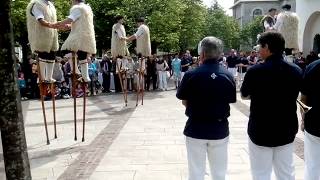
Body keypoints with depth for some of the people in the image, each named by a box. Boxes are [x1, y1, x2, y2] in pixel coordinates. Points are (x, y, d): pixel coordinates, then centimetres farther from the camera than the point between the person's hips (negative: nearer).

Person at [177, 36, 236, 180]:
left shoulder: (191, 75, -13)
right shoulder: (228, 76, -5)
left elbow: (184, 102, -3)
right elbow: (230, 102, 3)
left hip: (195, 129, -2)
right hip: (220, 129, 2)